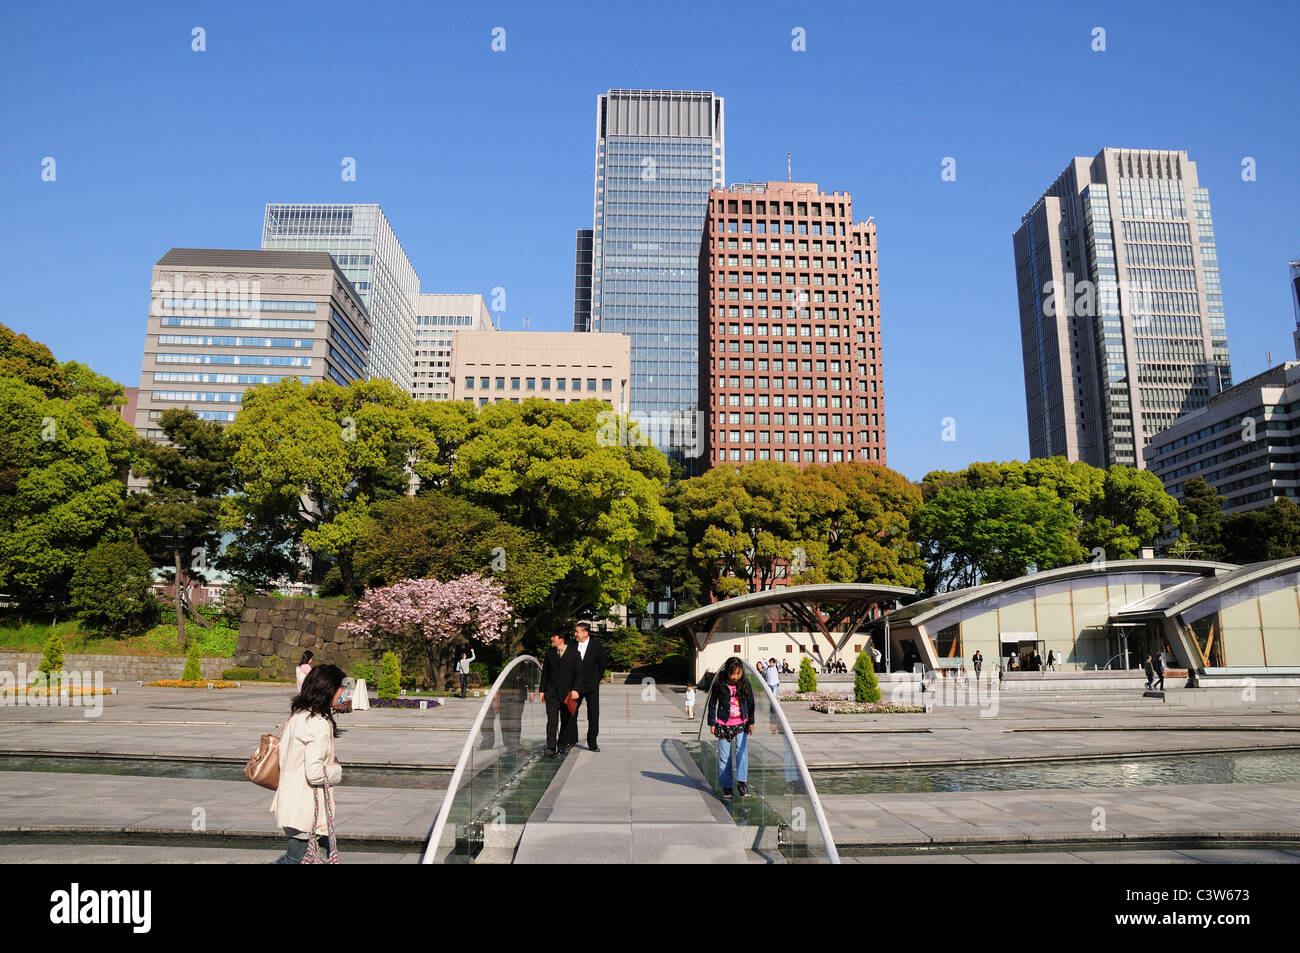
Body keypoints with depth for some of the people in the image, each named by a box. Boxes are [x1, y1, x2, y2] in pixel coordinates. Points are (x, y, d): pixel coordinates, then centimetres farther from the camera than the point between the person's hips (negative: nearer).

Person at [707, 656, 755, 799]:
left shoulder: (745, 683, -4)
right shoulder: (719, 684, -9)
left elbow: (750, 703, 8)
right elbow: (712, 704, 0)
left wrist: (751, 722, 9)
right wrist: (712, 723, 0)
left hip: (741, 723, 1)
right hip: (723, 724, -1)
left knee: (742, 751, -14)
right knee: (724, 756, 3)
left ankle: (742, 782, -14)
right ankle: (726, 786, 13)